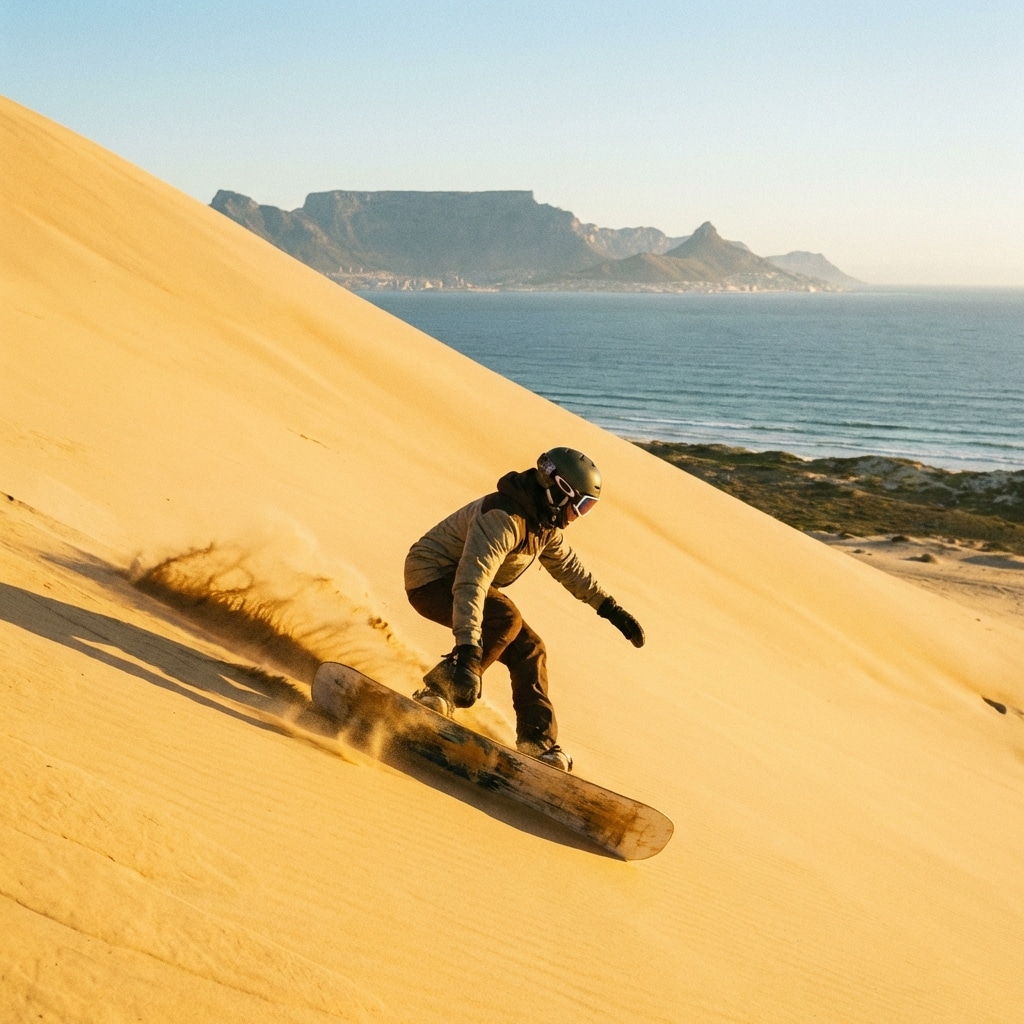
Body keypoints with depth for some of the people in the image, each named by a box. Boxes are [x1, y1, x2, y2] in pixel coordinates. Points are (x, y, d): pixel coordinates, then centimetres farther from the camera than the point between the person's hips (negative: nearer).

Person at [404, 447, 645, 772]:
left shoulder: (546, 524, 1)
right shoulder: (503, 519, -31)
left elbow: (569, 568, 20)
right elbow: (470, 583, -41)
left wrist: (611, 608, 19)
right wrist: (468, 653, -49)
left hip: (459, 578, 10)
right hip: (431, 578, -10)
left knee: (528, 649, 1)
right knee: (506, 620, -32)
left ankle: (537, 740, 5)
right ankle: (439, 689, -23)